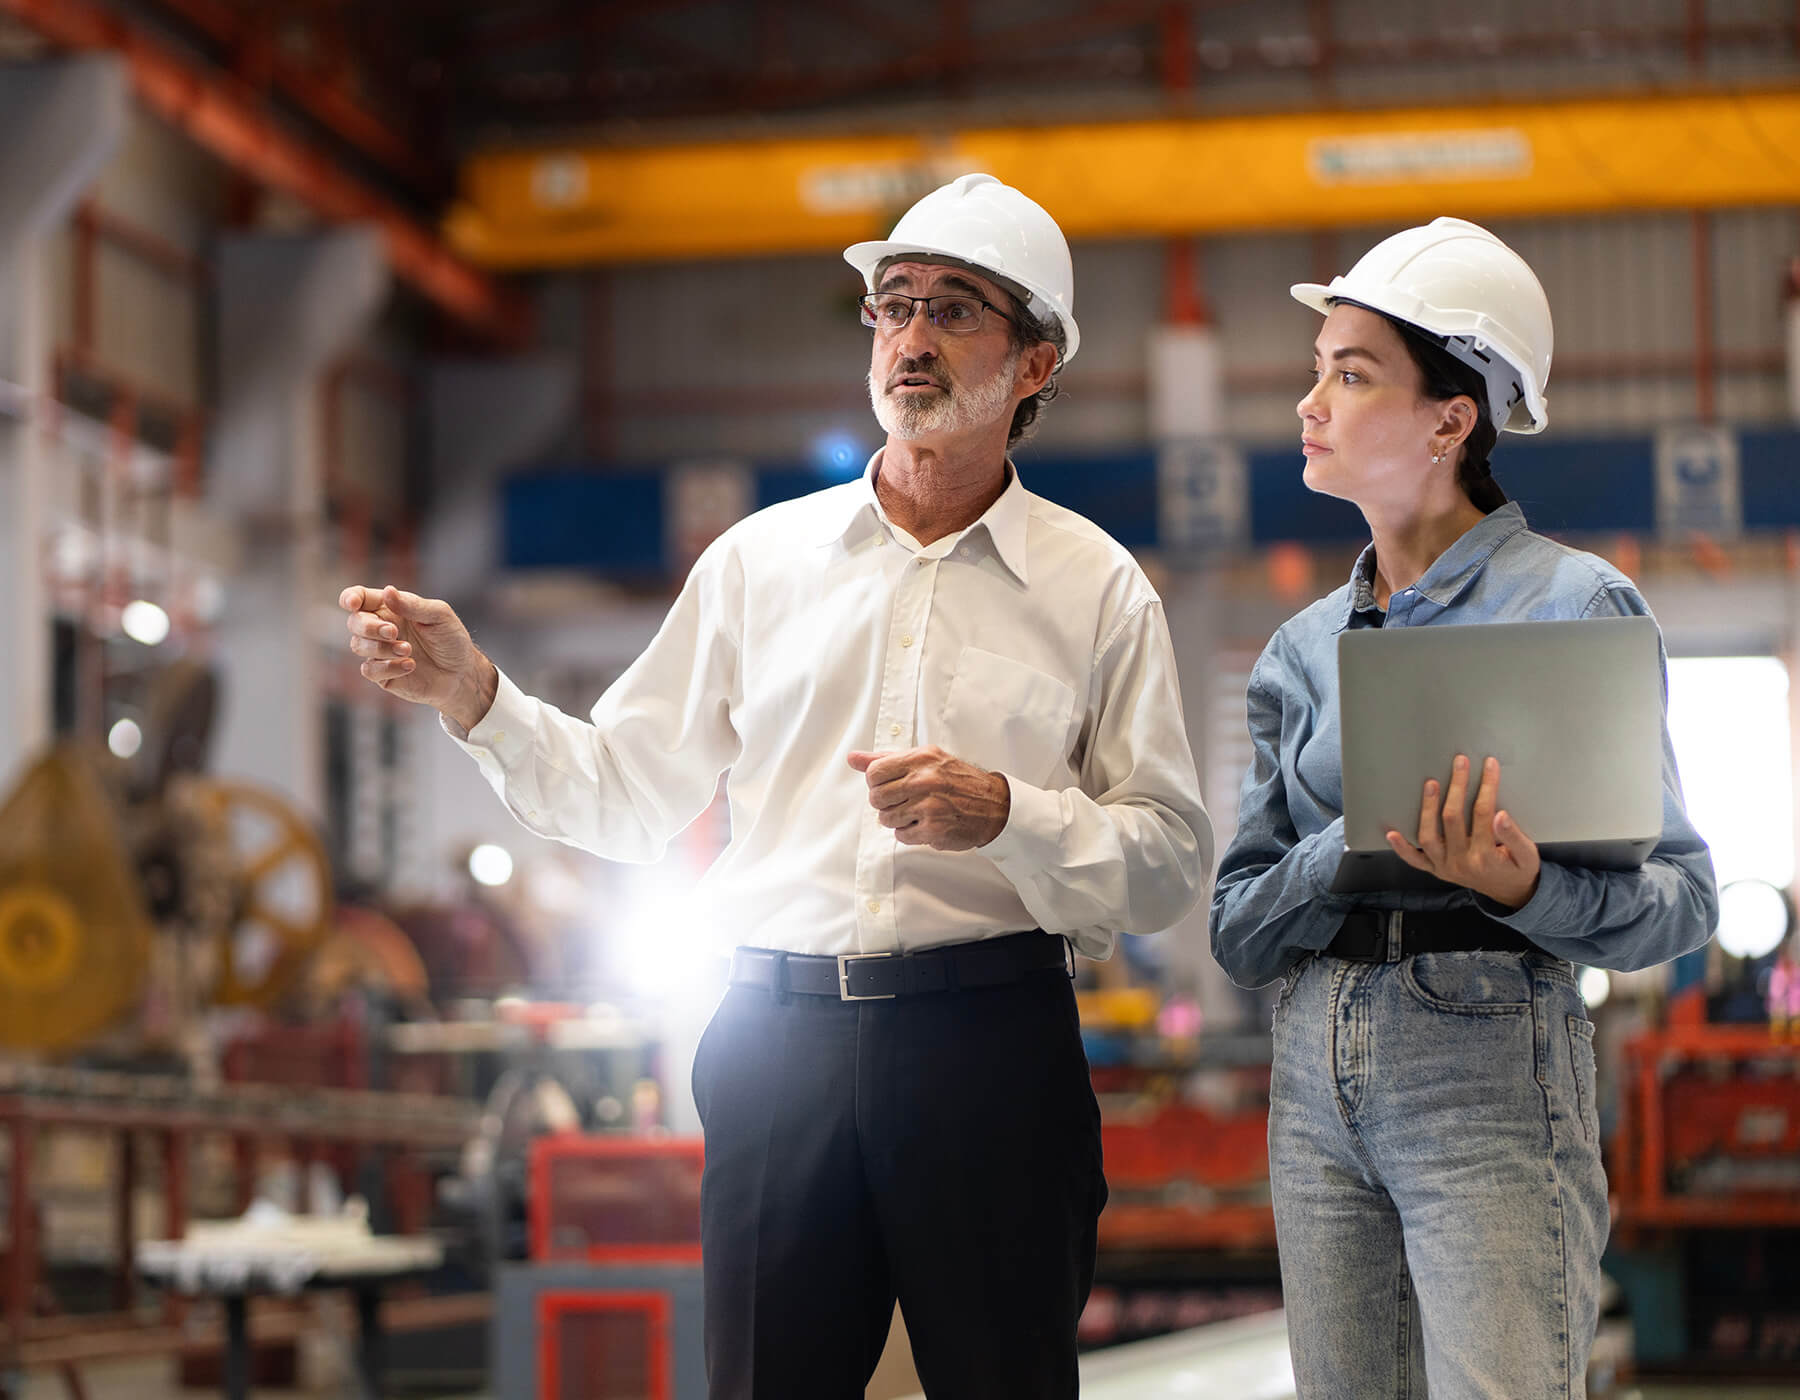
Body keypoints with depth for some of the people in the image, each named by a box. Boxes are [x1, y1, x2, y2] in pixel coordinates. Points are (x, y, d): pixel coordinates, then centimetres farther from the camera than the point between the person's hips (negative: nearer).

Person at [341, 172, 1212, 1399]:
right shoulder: (762, 559, 11)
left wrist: (1002, 815, -15)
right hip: (782, 1035, 2)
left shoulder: (1096, 587, 5)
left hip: (990, 1037, -1)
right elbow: (624, 793, 13)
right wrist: (473, 696, -2)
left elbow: (1173, 861, 1)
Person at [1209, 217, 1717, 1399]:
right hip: (1318, 1078, 5)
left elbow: (1682, 899, -5)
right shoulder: (1306, 649, 13)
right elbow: (1239, 931, 8)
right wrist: (1359, 847, -12)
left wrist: (1524, 888, -25)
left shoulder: (1577, 606, -3)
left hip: (1493, 1072, -5)